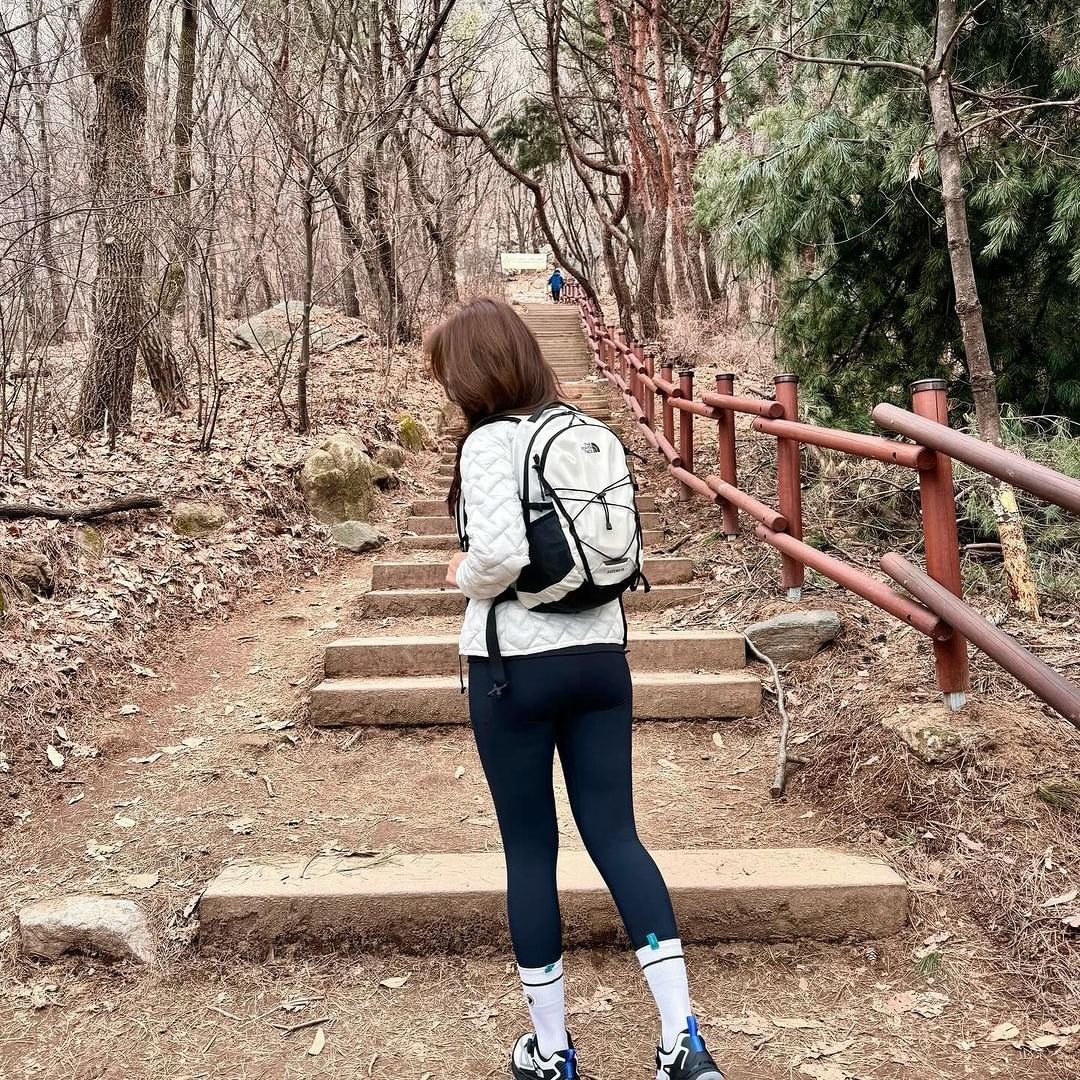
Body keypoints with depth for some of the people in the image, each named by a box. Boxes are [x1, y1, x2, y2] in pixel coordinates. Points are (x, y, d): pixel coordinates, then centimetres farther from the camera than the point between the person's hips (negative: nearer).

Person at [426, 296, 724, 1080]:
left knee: (530, 849, 8)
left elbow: (503, 553, -25)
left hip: (515, 666, -6)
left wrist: (464, 580, -6)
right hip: (600, 654, 6)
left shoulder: (489, 440, -12)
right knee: (615, 834, 10)